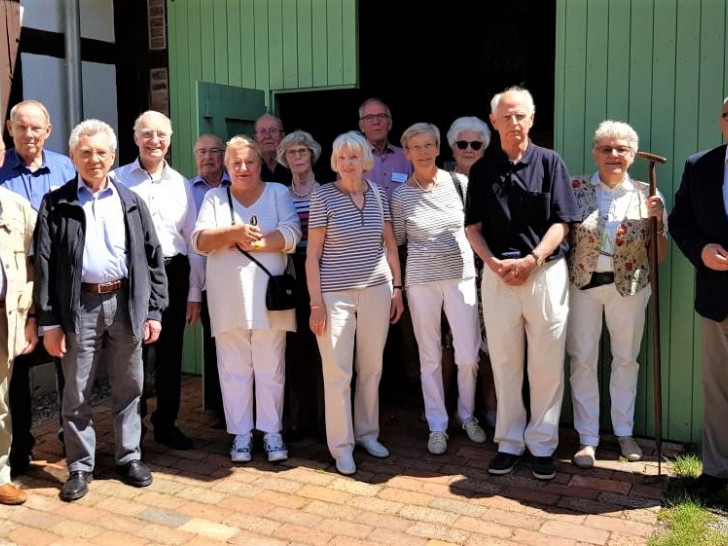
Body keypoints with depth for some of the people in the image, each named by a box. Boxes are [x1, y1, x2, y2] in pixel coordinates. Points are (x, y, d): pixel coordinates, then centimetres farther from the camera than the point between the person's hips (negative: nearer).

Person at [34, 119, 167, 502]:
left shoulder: (131, 202, 9)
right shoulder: (56, 204, 2)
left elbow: (153, 258, 8)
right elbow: (44, 265, -1)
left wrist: (154, 311, 2)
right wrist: (49, 321, -7)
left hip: (126, 303, 2)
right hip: (79, 307, -2)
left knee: (128, 388, 11)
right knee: (76, 393, 7)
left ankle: (129, 457, 26)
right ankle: (80, 467, 21)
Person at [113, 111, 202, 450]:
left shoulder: (180, 184, 8)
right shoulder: (118, 180, 0)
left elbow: (193, 240, 8)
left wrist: (195, 292, 4)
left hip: (173, 273, 3)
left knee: (170, 354, 11)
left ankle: (166, 424, 26)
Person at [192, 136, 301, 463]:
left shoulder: (278, 193, 9)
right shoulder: (214, 198, 11)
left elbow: (291, 234, -5)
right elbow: (199, 241, -1)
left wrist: (251, 243, -11)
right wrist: (235, 232, -16)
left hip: (268, 297, -1)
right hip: (228, 298, 1)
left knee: (270, 369, 4)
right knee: (234, 369, 6)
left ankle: (272, 432, 15)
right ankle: (241, 434, 17)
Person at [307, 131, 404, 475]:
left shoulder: (378, 194, 5)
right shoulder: (323, 196, -6)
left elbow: (390, 245, 12)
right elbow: (312, 255, -5)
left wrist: (396, 288, 8)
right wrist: (316, 302, -10)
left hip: (376, 291, 4)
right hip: (335, 294, -3)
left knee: (372, 368, 12)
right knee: (338, 372, 1)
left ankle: (367, 433, 29)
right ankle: (341, 445, 14)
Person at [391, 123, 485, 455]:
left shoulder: (459, 183, -1)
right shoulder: (400, 195, -2)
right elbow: (398, 241, 6)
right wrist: (397, 285, 5)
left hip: (462, 275, 1)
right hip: (421, 281, 0)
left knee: (469, 355, 1)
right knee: (430, 356, 7)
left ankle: (467, 415, 27)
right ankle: (437, 426, 21)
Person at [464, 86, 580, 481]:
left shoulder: (550, 162, 1)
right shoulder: (483, 170, 7)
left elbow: (561, 223, -3)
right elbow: (473, 227, 7)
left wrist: (531, 261, -15)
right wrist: (494, 262, -9)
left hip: (546, 272, -1)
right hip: (497, 274, 2)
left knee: (547, 364, 4)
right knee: (504, 363, 8)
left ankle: (542, 444, 17)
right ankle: (510, 442, 21)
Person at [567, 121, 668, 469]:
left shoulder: (646, 195, 0)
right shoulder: (575, 189, -2)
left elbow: (659, 256, 2)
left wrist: (656, 219, -13)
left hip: (628, 286, 1)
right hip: (582, 284, -1)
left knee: (626, 359, 12)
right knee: (582, 360, 3)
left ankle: (624, 431, 31)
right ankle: (587, 438, 17)